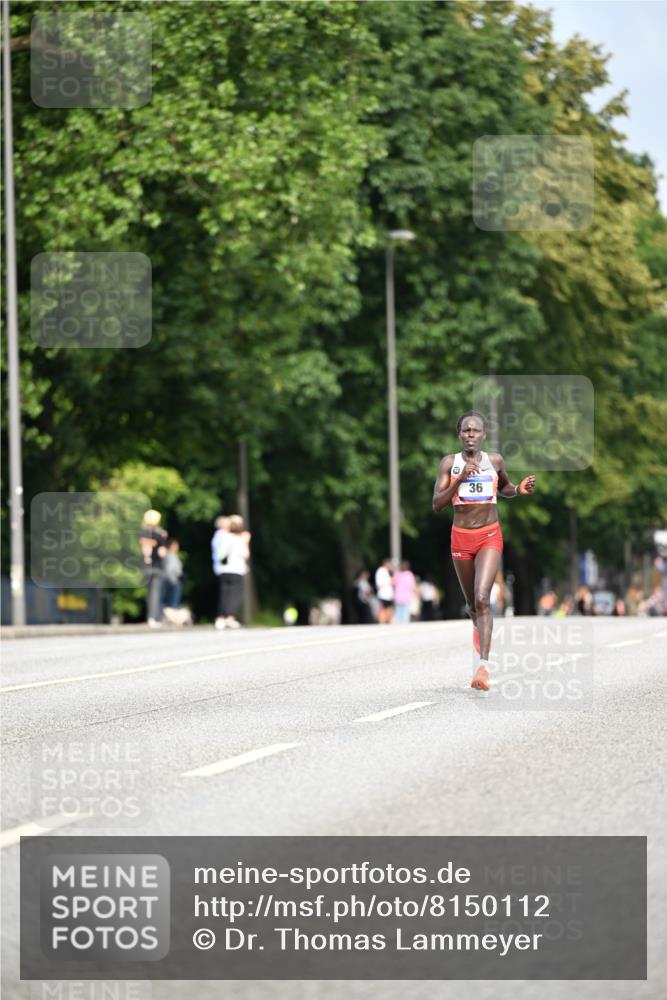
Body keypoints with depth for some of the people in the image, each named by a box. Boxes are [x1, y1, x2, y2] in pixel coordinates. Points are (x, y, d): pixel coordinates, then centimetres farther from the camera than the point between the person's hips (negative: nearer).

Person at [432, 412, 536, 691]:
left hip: (490, 536, -1)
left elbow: (504, 489, 23)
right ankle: (479, 628, 51)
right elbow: (437, 504, -6)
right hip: (461, 537, 1)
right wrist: (460, 479, -19)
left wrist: (519, 490, 0)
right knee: (472, 602, 14)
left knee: (482, 599, -19)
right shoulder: (449, 463, 0)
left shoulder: (495, 460, 4)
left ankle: (483, 666, -27)